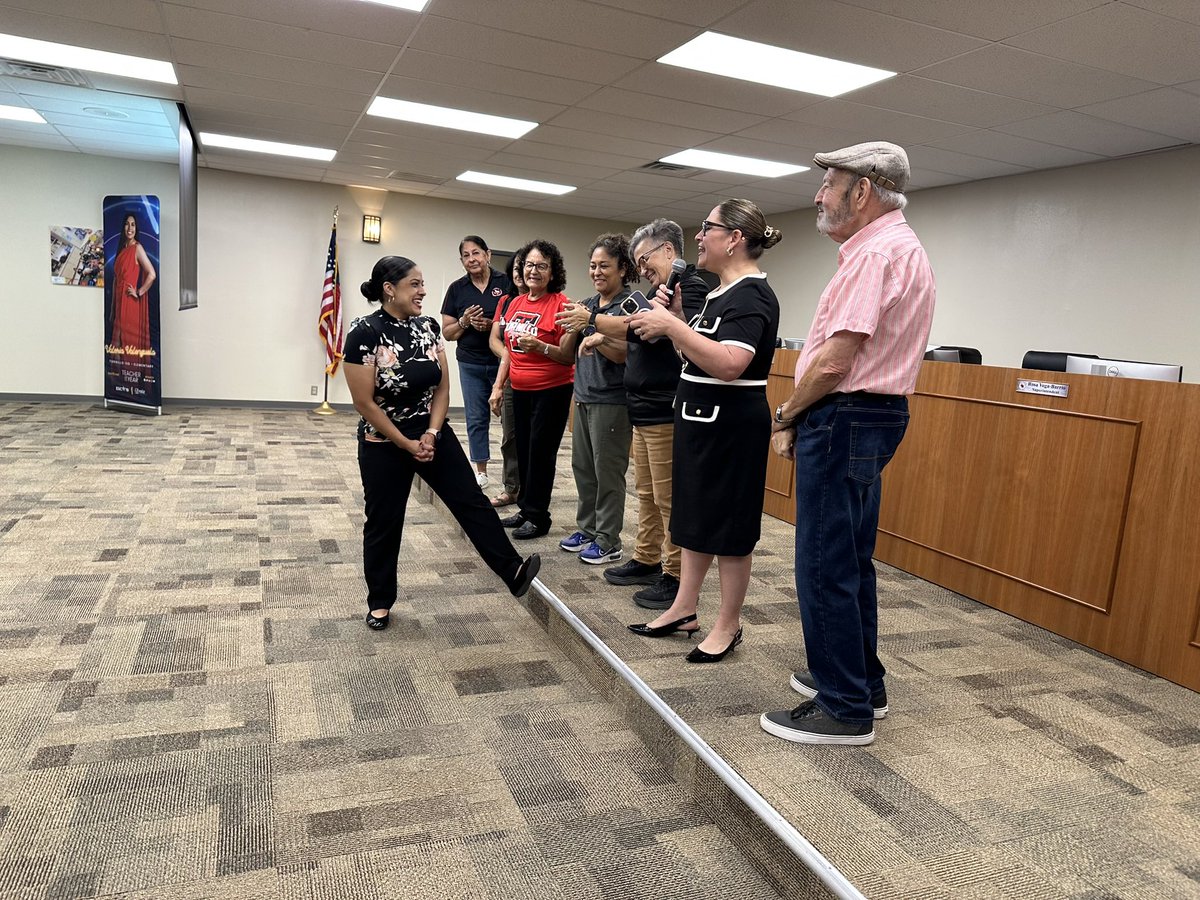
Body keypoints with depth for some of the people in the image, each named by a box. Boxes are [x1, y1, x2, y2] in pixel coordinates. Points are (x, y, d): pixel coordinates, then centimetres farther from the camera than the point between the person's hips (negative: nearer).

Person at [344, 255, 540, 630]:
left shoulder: (429, 327, -1)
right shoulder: (364, 332, -18)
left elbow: (442, 387, 2)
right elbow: (364, 403, -18)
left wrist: (430, 435, -11)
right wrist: (407, 444, -14)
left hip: (432, 434, 5)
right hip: (384, 443, -4)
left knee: (471, 501, -1)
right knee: (383, 523, 7)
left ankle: (512, 571, 1)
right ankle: (379, 602, 24)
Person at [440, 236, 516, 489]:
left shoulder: (506, 283, -3)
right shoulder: (457, 289, 6)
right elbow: (447, 332, 7)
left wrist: (492, 325, -17)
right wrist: (464, 322, -12)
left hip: (502, 361, -3)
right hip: (471, 364, 3)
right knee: (476, 419, 9)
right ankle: (481, 470, 21)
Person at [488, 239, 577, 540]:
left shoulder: (562, 305, -13)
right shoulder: (515, 304, 8)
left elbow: (568, 356, -14)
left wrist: (540, 346, -29)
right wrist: (498, 386, 12)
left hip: (552, 391, -7)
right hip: (520, 390, 7)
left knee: (540, 453, -1)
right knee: (523, 450, 14)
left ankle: (537, 517, 11)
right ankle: (525, 508, 27)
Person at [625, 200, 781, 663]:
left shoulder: (752, 295, -17)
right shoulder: (722, 292, 13)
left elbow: (728, 364, -31)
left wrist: (672, 326, -26)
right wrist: (676, 318, 1)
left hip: (730, 427, -10)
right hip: (699, 419, 10)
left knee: (727, 527, 2)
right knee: (695, 518, 16)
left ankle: (728, 625, 17)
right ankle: (684, 609, 28)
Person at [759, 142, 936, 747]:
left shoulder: (875, 252, -15)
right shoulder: (901, 246, 19)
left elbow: (835, 361, -23)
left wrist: (787, 415, -7)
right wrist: (803, 415, 11)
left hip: (844, 418, -11)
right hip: (875, 415, 11)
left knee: (825, 566, -4)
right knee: (850, 561, 18)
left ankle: (844, 710, 7)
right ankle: (861, 683, 31)